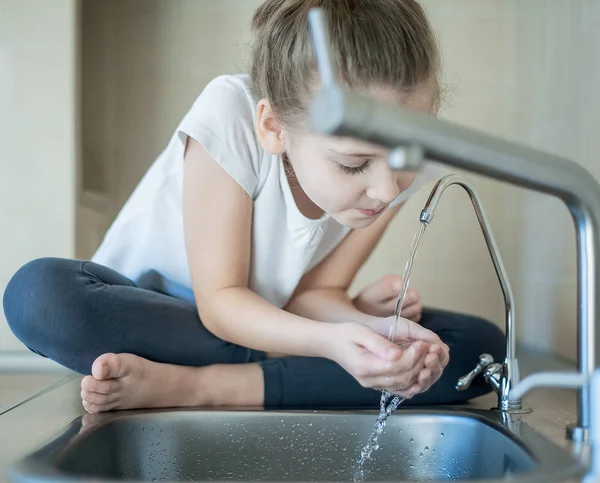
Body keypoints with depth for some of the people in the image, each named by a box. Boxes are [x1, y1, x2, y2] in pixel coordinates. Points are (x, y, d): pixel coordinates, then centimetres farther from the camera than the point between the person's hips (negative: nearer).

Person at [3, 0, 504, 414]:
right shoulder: (229, 118, -29)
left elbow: (315, 291, -12)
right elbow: (219, 301, -25)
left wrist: (362, 321, -35)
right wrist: (330, 341, -43)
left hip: (270, 321, 4)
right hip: (154, 309, -3)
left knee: (479, 346, -17)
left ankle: (191, 384, -25)